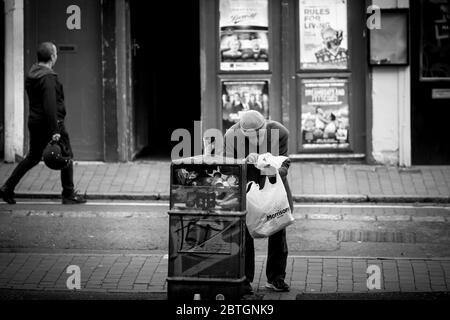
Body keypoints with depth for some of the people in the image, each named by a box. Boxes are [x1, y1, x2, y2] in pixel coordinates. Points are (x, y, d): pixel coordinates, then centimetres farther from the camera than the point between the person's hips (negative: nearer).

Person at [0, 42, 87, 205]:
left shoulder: (31, 75, 9)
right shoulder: (48, 77, -19)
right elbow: (50, 106, -25)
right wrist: (55, 131, -26)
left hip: (34, 122, 9)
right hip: (51, 123, -9)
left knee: (33, 157, 17)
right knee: (66, 157, 5)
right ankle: (68, 195, 10)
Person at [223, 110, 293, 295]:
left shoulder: (279, 132, -21)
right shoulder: (231, 136, -23)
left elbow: (284, 165, -16)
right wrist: (245, 161, -40)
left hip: (273, 185, 2)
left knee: (278, 231, 6)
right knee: (243, 232, -8)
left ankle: (276, 278, 20)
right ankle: (244, 280, 2)